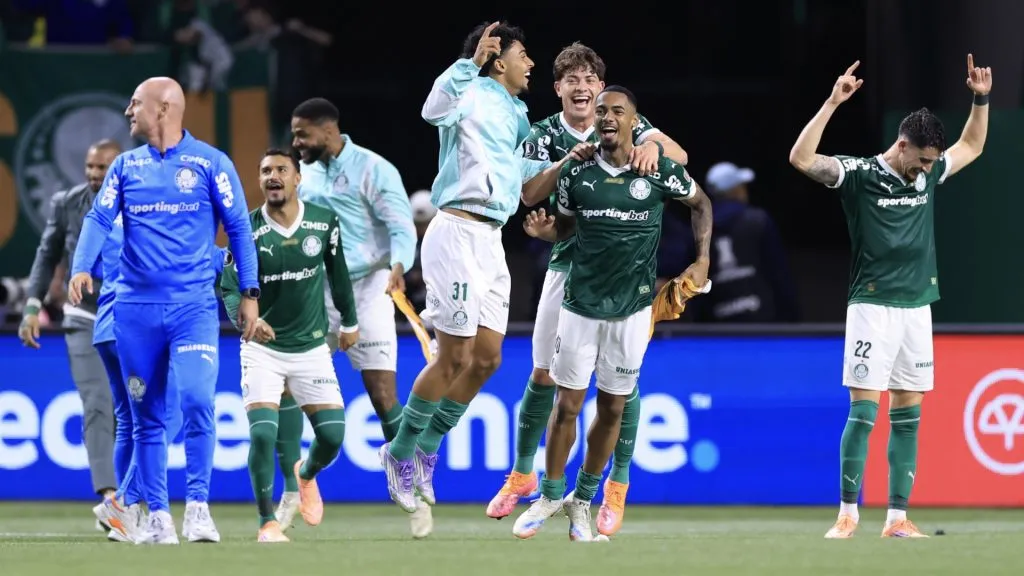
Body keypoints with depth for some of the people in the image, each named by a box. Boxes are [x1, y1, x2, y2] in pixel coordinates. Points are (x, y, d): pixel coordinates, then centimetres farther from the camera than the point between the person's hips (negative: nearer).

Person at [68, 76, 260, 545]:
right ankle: (158, 517, 11)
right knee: (147, 417, 5)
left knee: (197, 401, -19)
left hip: (194, 307, -3)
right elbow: (99, 219, 2)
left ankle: (198, 507, -9)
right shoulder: (126, 166, 11)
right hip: (135, 308, 3)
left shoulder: (210, 163, 2)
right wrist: (82, 268, -16)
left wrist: (249, 293, -2)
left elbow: (238, 227, 3)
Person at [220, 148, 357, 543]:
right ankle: (268, 522, -2)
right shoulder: (247, 230, -13)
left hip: (311, 347, 2)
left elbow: (337, 271, 11)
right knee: (262, 433, -18)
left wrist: (349, 322, 19)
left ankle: (306, 475, 34)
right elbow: (228, 286, -18)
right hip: (262, 347, -2)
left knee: (332, 434, -3)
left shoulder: (324, 222, -5)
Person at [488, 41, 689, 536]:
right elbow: (528, 194, -15)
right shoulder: (543, 136, 0)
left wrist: (654, 147, -36)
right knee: (544, 374, 5)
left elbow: (679, 156, -14)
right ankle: (522, 474, 22)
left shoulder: (625, 125, -1)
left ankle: (617, 487, 7)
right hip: (568, 266, 1)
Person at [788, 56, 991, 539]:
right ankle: (848, 514, -3)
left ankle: (897, 518, 8)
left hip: (917, 308, 6)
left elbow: (970, 148, 28)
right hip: (873, 306, -6)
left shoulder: (928, 175, 11)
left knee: (908, 414, 5)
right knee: (863, 410, -9)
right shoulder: (860, 174, -7)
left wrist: (981, 100, 15)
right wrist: (833, 103, -24)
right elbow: (801, 158, -20)